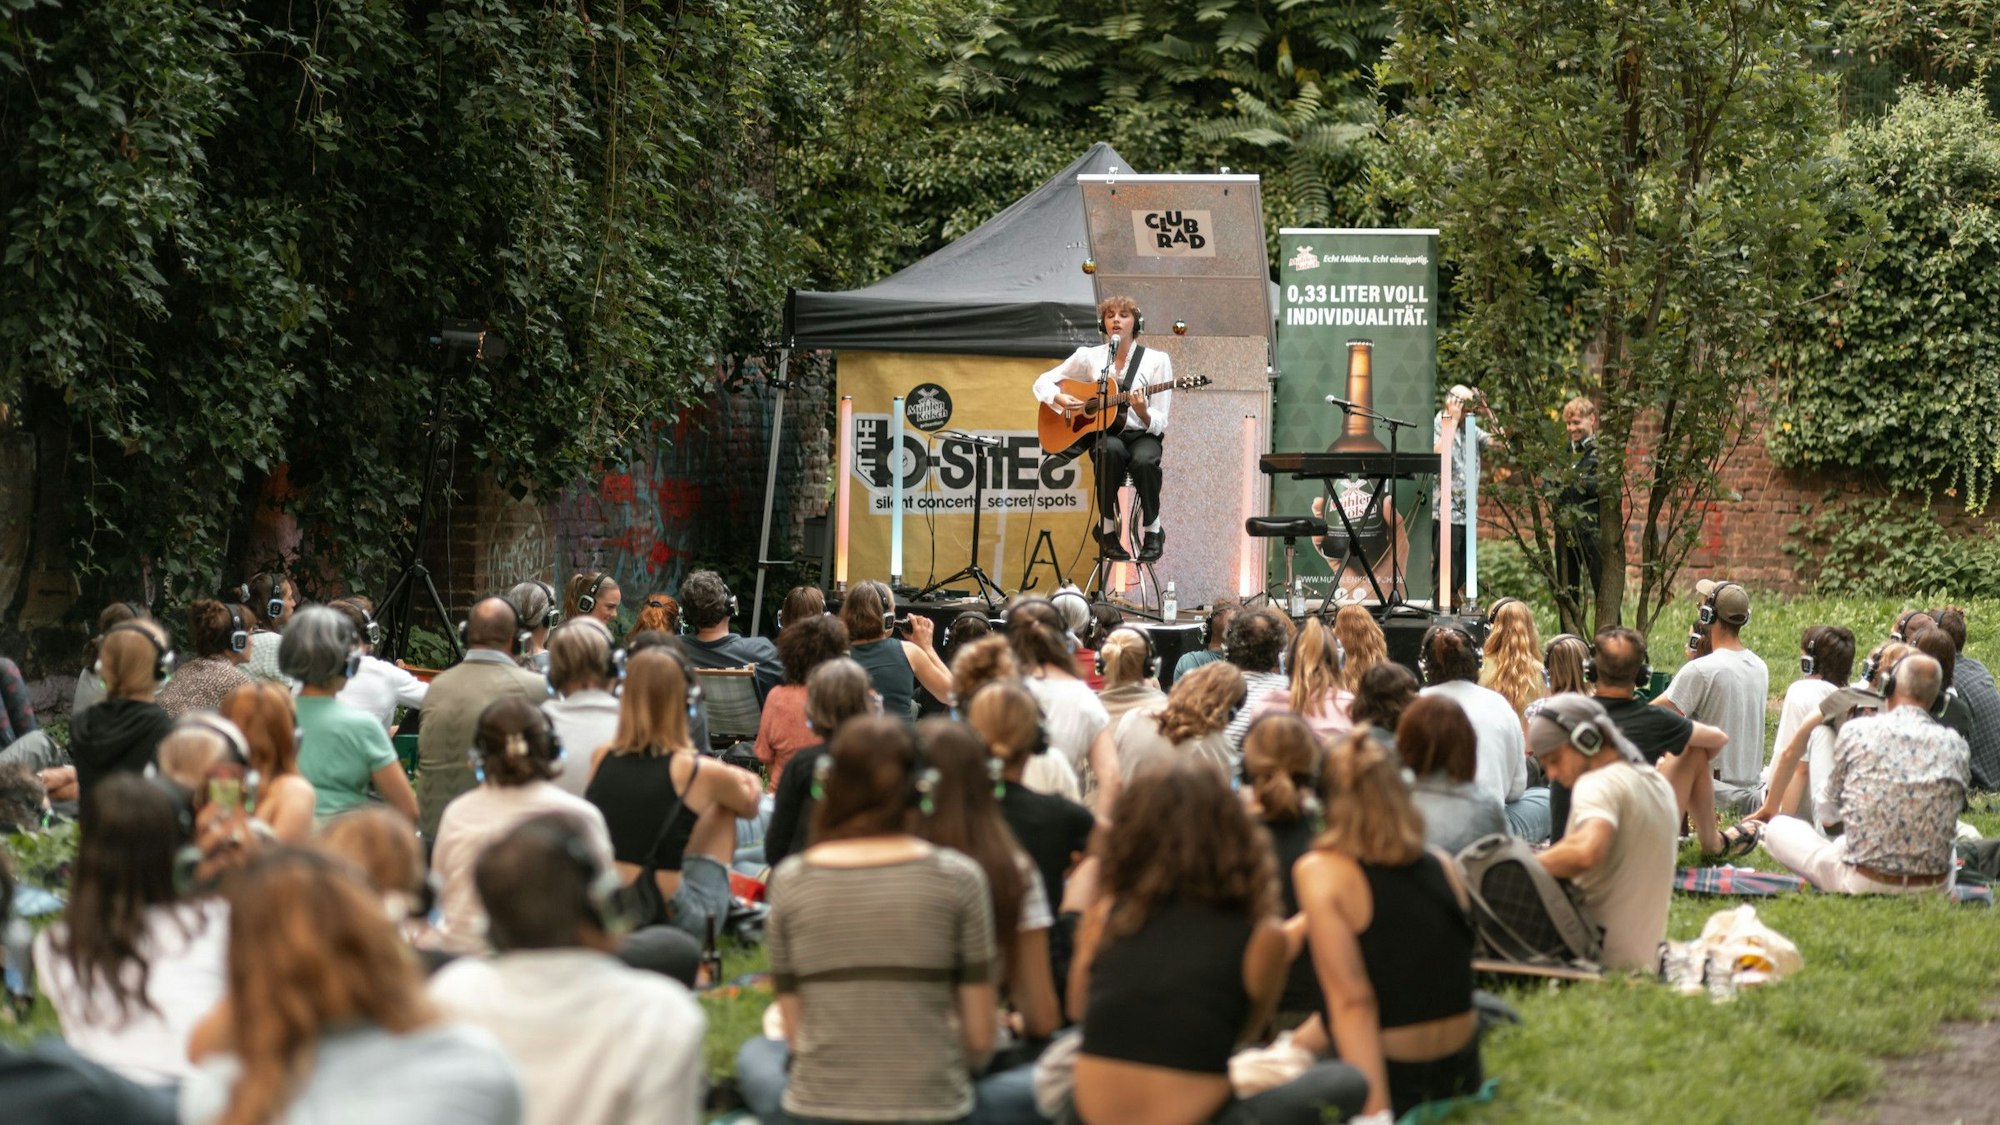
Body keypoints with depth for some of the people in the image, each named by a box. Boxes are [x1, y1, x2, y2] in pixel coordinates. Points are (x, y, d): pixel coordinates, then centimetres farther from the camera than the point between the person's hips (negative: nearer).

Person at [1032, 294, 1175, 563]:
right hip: (1101, 433, 0)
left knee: (1144, 460, -37)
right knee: (1111, 450, -37)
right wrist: (1060, 399, -10)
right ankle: (1107, 528, -20)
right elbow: (1042, 382, 11)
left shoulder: (1156, 360, 0)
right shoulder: (1089, 356, 5)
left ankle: (1153, 530, -12)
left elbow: (1159, 424, -3)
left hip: (1141, 435, 0)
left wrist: (1142, 412, -25)